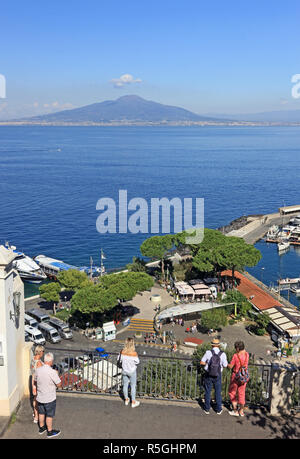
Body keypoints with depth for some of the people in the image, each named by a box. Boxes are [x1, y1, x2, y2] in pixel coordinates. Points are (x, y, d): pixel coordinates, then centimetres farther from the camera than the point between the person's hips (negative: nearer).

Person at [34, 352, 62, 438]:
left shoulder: (38, 370, -9)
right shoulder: (52, 372, -26)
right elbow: (59, 384, -17)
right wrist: (57, 375, -3)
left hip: (40, 397, 5)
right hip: (50, 398, -5)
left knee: (41, 413, 23)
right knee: (49, 415, 11)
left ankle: (41, 428, 40)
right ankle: (50, 431, 25)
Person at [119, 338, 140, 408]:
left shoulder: (122, 352, -16)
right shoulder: (134, 353, -26)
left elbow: (121, 359, 0)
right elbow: (137, 362, -13)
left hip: (124, 371, 3)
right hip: (132, 371, -3)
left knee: (125, 385, 19)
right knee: (133, 386, 13)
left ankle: (126, 400, 35)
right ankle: (133, 402, 23)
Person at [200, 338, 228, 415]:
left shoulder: (208, 353, -12)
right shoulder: (222, 354, -10)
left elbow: (201, 362, -6)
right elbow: (225, 365, -3)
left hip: (208, 375, 0)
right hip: (217, 375, 1)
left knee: (208, 392, 12)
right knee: (218, 392, 15)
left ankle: (207, 409, 20)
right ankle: (219, 409, 23)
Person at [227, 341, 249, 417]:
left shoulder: (235, 355, -21)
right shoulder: (246, 354, -6)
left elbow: (231, 366, -13)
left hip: (236, 376, -5)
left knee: (232, 392, 11)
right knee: (242, 393, 15)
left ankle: (235, 410, 11)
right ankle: (241, 411, 19)